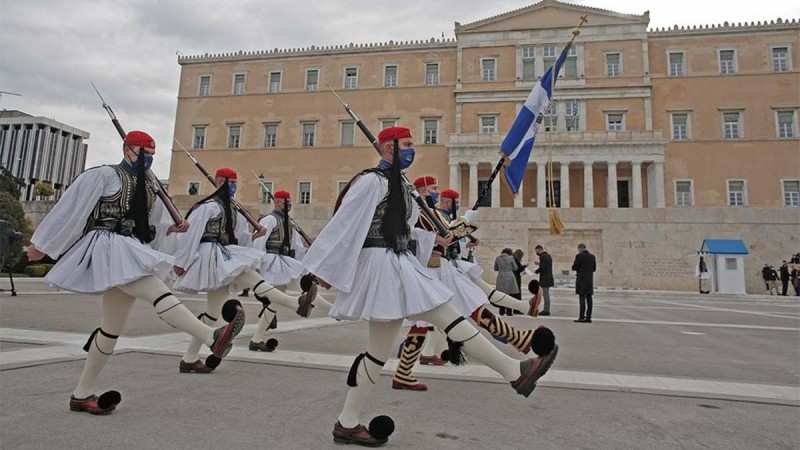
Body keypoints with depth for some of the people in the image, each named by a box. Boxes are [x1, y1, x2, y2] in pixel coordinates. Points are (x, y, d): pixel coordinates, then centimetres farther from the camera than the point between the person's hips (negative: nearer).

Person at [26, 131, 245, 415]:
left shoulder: (147, 190, 19)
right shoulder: (103, 175, -2)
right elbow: (71, 210, -2)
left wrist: (172, 228, 4)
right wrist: (43, 244, 0)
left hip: (130, 253, 8)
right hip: (108, 248, -8)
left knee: (113, 327, 9)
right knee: (159, 293, -27)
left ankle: (82, 395, 20)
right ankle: (213, 338, -41)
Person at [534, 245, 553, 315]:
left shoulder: (542, 256, -16)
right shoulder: (548, 255, 14)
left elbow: (542, 268, -22)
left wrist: (537, 271, -7)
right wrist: (539, 264, 12)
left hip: (544, 279, -10)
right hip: (549, 278, 10)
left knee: (545, 294, -4)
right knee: (546, 294, 15)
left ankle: (546, 310, -1)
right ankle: (546, 309, 20)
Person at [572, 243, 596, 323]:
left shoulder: (579, 256, -10)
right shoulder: (592, 256, 9)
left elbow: (574, 267, -10)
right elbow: (594, 268, 14)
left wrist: (573, 265, 11)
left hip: (581, 280, -6)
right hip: (590, 280, 6)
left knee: (582, 298, -6)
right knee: (589, 298, 7)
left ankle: (582, 317, -7)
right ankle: (588, 317, 10)